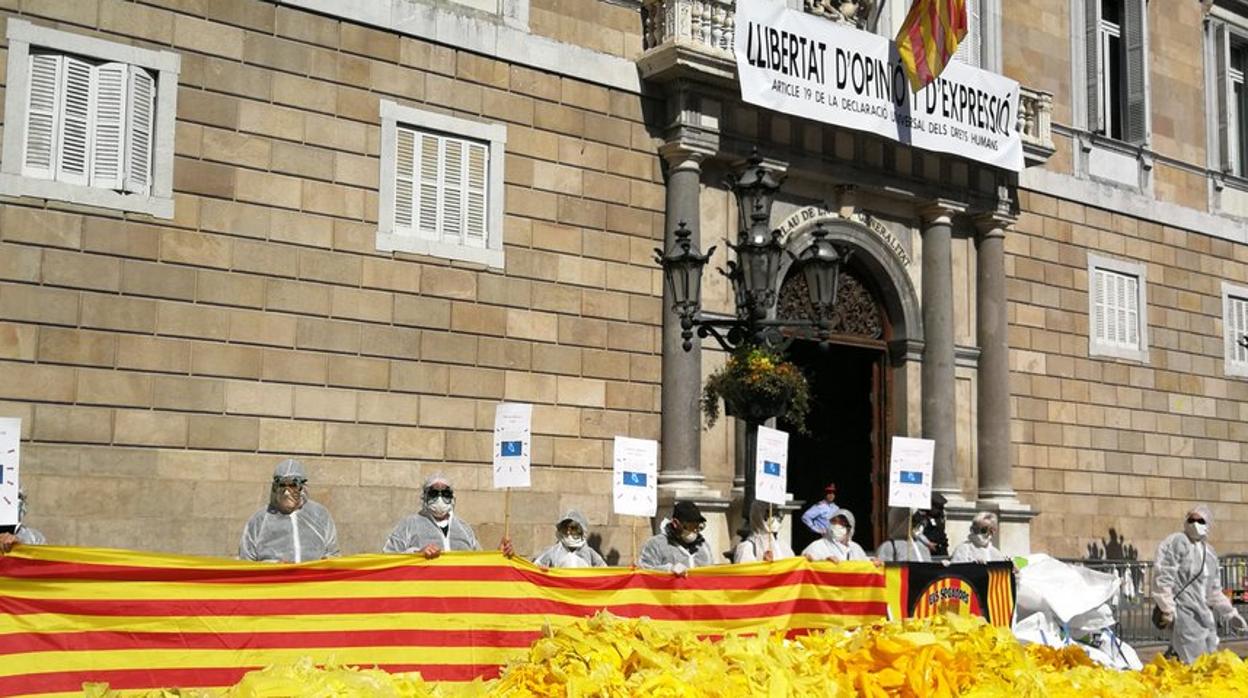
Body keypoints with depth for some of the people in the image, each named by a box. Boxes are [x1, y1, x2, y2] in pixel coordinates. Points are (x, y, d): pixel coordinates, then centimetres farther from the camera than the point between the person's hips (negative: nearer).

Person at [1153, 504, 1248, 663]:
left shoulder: (1209, 552, 21)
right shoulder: (1176, 542, -4)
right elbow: (1162, 578, -13)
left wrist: (1229, 614, 20)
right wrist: (1167, 609, -18)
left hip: (1204, 614, 9)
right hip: (1183, 613, -9)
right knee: (1194, 662, -15)